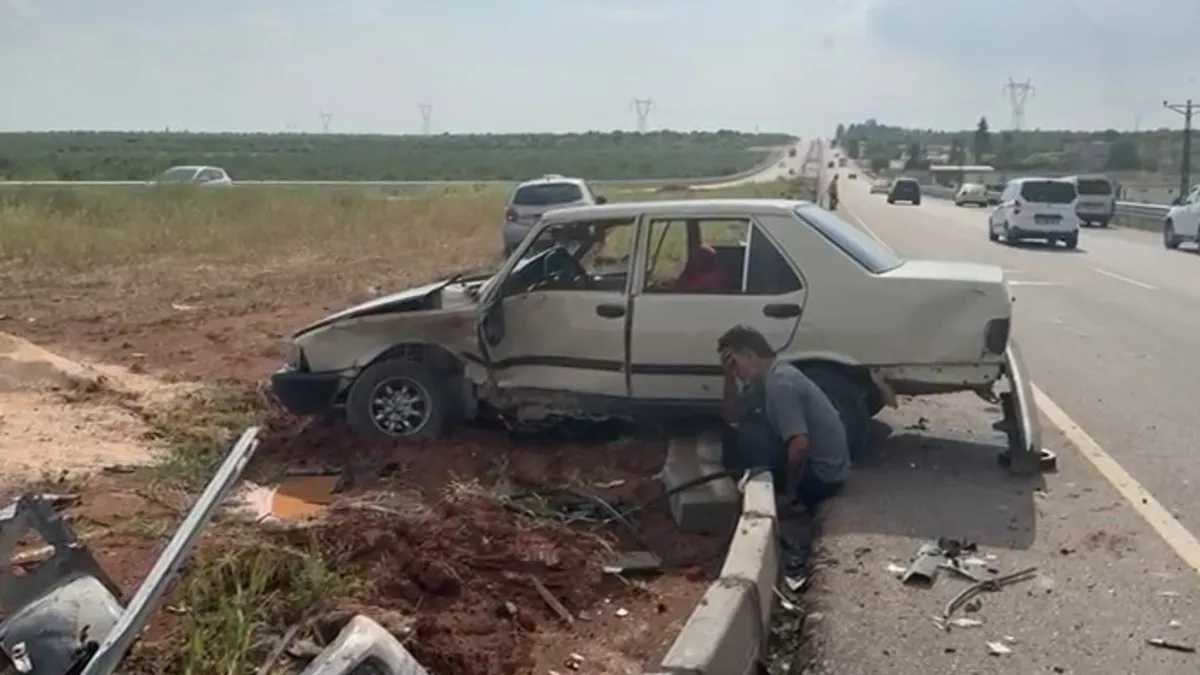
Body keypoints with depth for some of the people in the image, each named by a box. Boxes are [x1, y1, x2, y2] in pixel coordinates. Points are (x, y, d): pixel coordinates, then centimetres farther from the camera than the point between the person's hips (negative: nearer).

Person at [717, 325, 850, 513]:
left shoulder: (780, 383, -24)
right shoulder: (768, 376, 6)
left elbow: (800, 446, -32)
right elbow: (733, 418, 13)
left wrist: (788, 495, -20)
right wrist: (729, 377, 0)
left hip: (823, 477, -10)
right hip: (810, 464, 10)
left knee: (747, 434, -19)